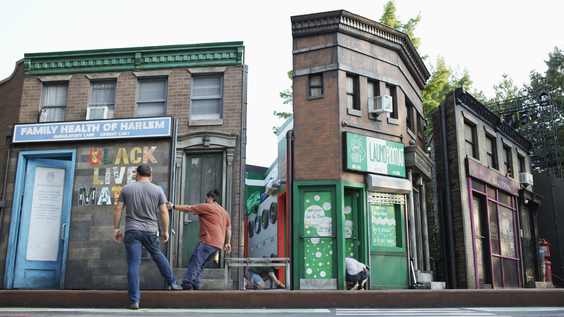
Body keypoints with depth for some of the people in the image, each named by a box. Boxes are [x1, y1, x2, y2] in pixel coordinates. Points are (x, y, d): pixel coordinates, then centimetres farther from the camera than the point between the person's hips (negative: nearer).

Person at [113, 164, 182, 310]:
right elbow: (164, 212, 1)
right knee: (158, 256, 23)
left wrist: (116, 229, 11)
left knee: (133, 265, -1)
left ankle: (134, 300, -1)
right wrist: (165, 231, 9)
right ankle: (172, 282, 31)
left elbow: (118, 210, 4)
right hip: (150, 231, 1)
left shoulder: (126, 188, 5)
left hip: (132, 231, -1)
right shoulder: (157, 190, 3)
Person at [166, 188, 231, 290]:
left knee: (194, 262, -10)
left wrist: (173, 206, 9)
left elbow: (188, 208, 2)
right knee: (200, 264, 12)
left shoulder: (206, 207, 1)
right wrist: (228, 243, 25)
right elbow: (228, 228, 23)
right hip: (218, 245, 8)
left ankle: (187, 283, -17)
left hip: (208, 241, -8)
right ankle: (195, 284, 5)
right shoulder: (224, 211, 24)